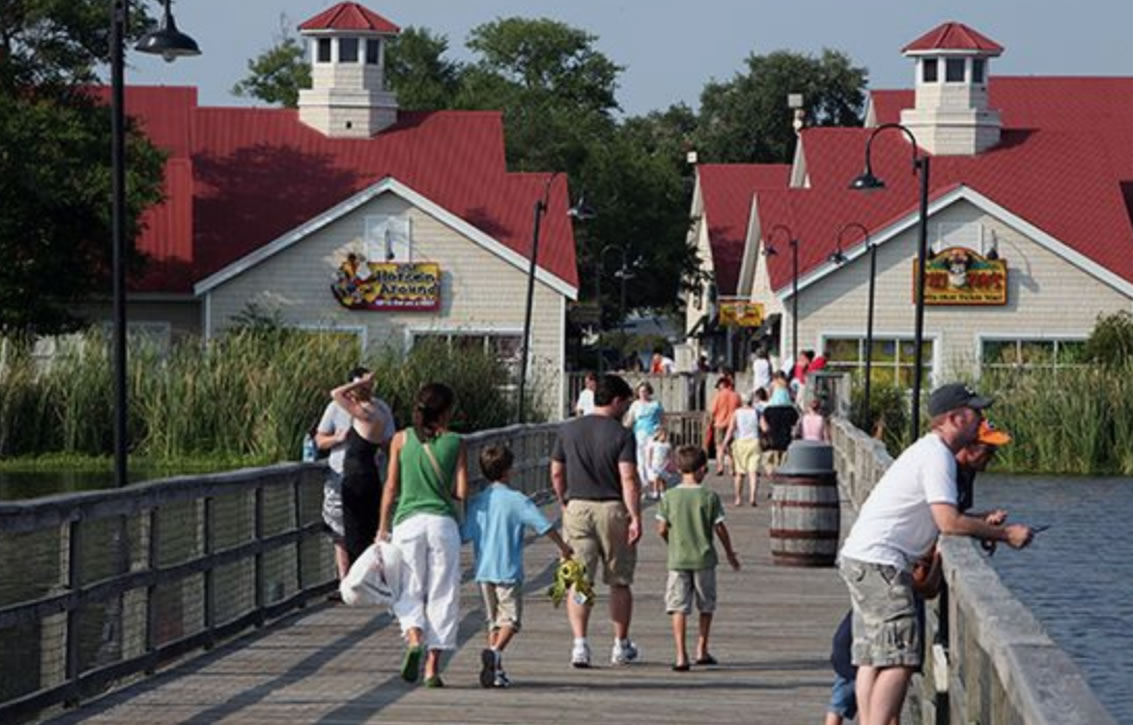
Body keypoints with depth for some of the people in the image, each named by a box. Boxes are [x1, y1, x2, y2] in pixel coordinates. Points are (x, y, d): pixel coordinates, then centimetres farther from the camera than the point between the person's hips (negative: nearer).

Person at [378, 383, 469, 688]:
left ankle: (414, 639, -19)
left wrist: (383, 528, 9)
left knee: (408, 591, 9)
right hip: (443, 522, 0)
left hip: (408, 521, 0)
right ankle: (433, 666, 3)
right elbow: (462, 492, -3)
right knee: (442, 594, 6)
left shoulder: (402, 439, 2)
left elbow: (391, 488, 3)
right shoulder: (455, 443, 0)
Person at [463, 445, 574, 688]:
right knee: (510, 619, -1)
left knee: (494, 621, 14)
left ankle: (495, 671, 10)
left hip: (484, 571, 5)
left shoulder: (476, 502, 5)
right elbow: (544, 525, -9)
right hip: (508, 571, -5)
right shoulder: (516, 500, -8)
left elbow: (463, 535, 6)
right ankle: (494, 651, -27)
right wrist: (563, 547, 3)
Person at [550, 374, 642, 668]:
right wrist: (635, 517, -13)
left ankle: (579, 643, -12)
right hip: (612, 510, -2)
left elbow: (556, 474, 10)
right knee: (619, 582, 11)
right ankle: (621, 645, 20)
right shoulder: (622, 435, -8)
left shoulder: (567, 430, 5)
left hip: (577, 508, 3)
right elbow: (628, 480, -14)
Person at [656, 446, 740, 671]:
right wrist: (730, 552, 11)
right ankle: (701, 650, 22)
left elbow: (662, 529, -1)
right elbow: (720, 528, -3)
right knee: (706, 605, 17)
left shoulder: (669, 496, -2)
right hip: (704, 559, 0)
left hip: (678, 559, 0)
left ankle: (681, 655, -9)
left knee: (678, 608, 0)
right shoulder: (710, 497, -6)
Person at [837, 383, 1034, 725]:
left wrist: (983, 524, 5)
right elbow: (948, 522, -22)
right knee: (899, 657, -15)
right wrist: (1004, 534, -14)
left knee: (872, 657, 10)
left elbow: (940, 518, 19)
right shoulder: (937, 456, -14)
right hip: (879, 562, -11)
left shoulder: (930, 451, 18)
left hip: (862, 558, 11)